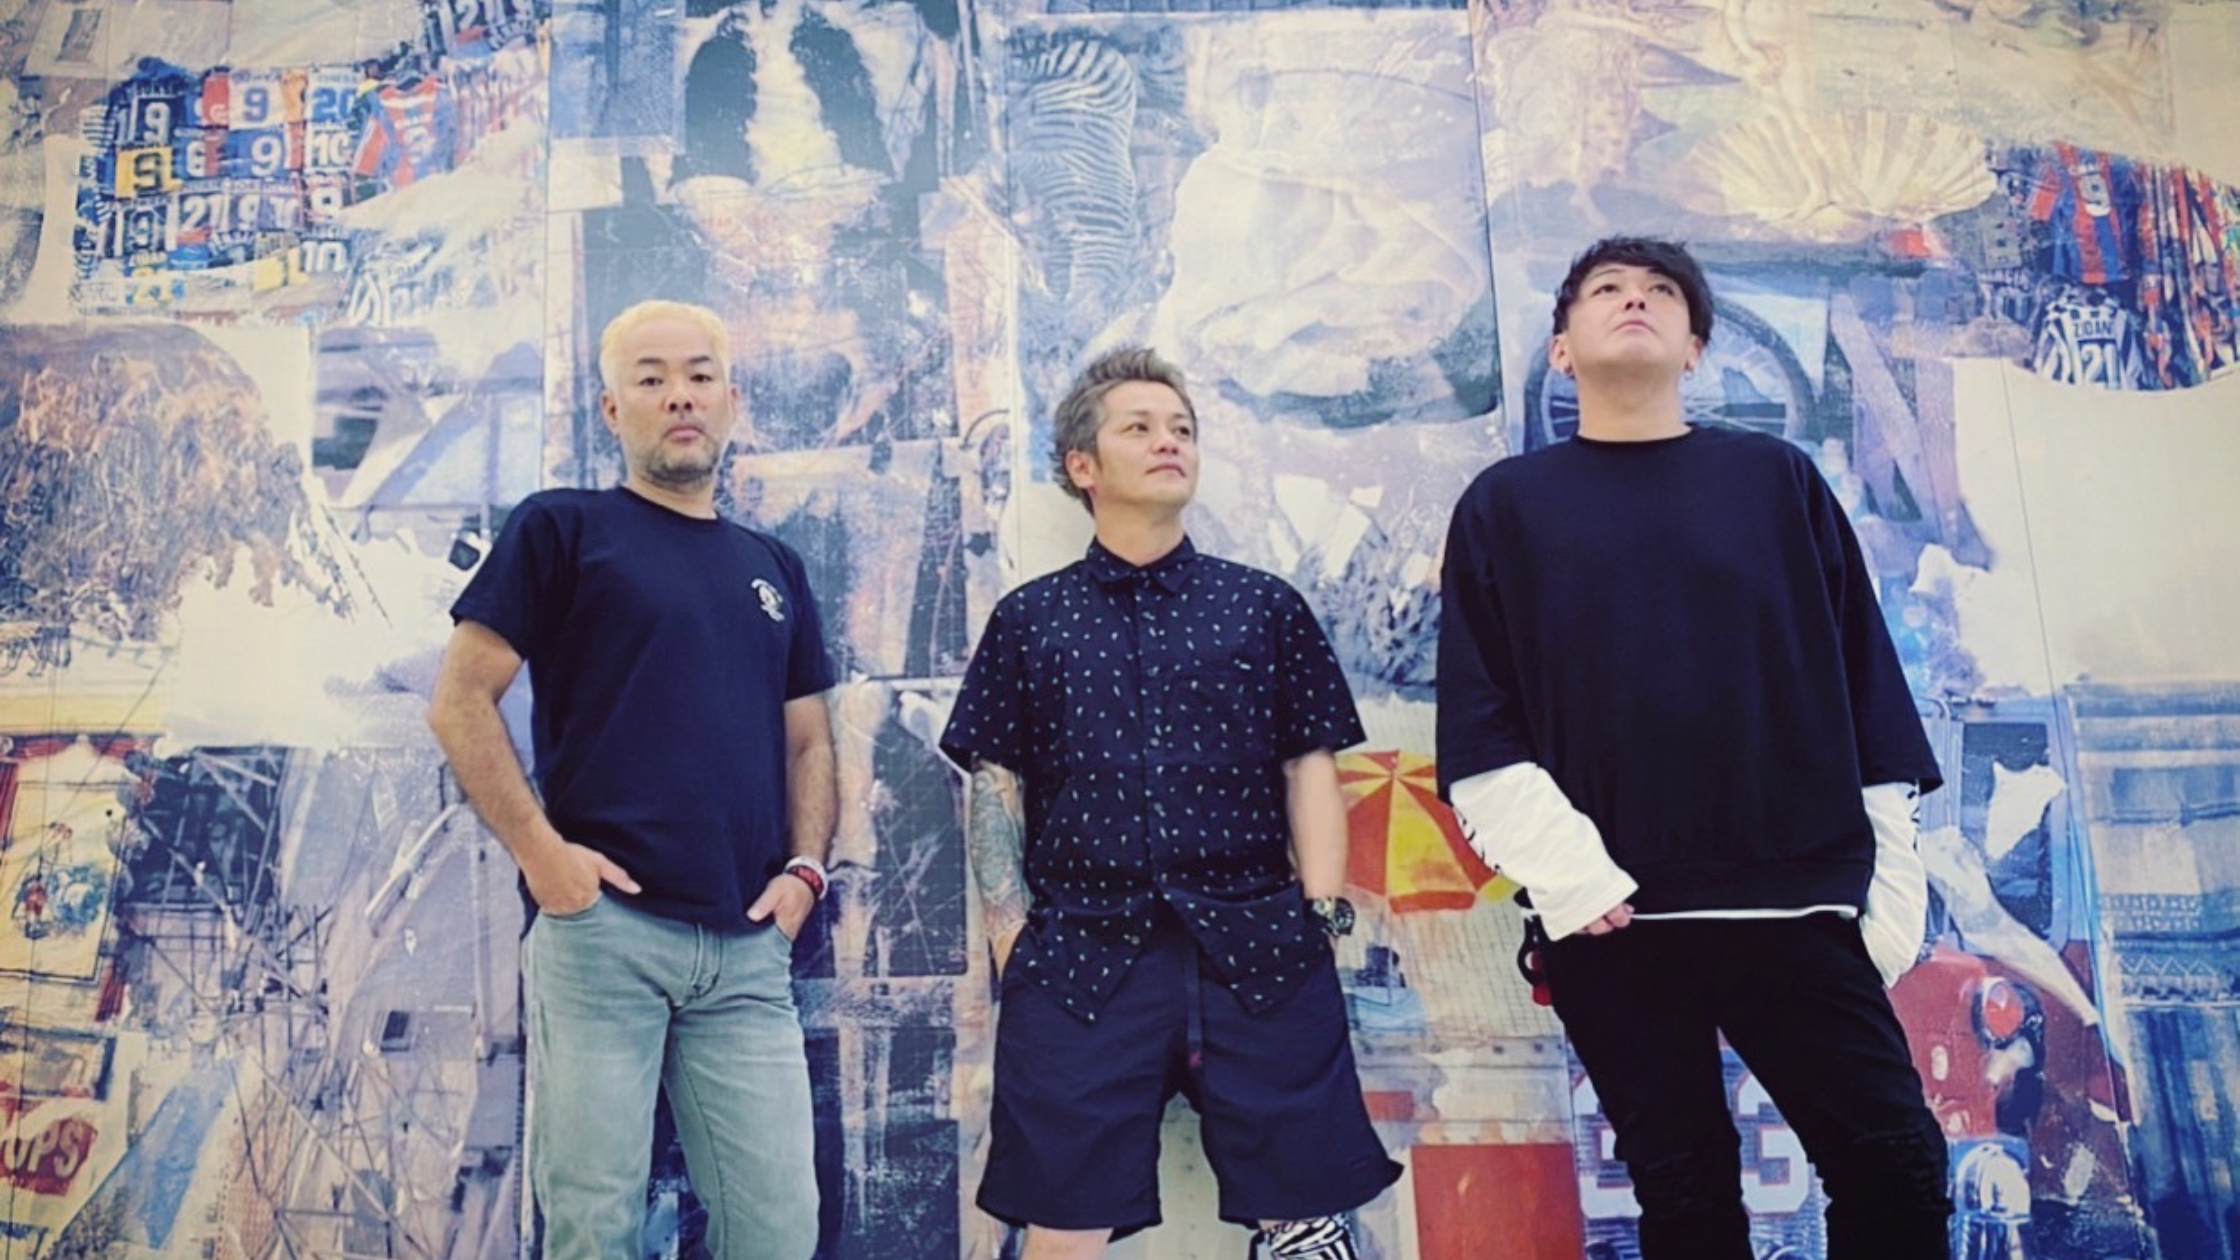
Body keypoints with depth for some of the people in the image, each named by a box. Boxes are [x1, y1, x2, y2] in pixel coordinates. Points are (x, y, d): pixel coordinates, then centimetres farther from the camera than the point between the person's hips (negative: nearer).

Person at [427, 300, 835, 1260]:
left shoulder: (774, 568, 18)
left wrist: (805, 867, 4)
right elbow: (460, 699, -1)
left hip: (747, 946, 4)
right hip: (601, 922, -4)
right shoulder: (563, 527, 4)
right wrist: (538, 848, -11)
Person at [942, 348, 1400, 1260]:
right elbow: (996, 786, 9)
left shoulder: (1265, 606, 13)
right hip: (1081, 958, 0)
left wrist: (1321, 916, 0)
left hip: (1260, 954, 1)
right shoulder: (1030, 619, 11)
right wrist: (1012, 942, -1)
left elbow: (1310, 768, 10)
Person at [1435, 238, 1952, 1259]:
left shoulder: (1778, 480, 11)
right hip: (1607, 911, -1)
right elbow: (1475, 723, 1)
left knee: (1897, 1163, -1)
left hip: (1793, 893, 1)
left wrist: (1889, 884, 5)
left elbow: (1867, 686, 10)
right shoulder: (1505, 505, 8)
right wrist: (1564, 872, -11)